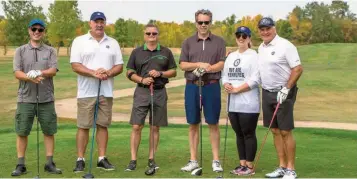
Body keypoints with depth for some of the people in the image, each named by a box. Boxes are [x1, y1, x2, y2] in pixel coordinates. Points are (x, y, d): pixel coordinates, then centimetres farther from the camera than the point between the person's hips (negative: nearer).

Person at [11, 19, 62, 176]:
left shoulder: (50, 51, 9)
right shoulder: (20, 51, 8)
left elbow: (53, 70, -5)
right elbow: (17, 73, -3)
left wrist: (40, 73, -24)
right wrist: (30, 77, -22)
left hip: (46, 98, 1)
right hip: (25, 98, 0)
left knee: (49, 131, 4)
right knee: (22, 132, 2)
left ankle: (50, 163, 12)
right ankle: (20, 165, 11)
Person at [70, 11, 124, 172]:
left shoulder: (113, 43, 12)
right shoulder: (79, 41, 2)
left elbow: (119, 66, 7)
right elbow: (75, 65, -7)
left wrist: (108, 73, -13)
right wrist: (94, 73, -20)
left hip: (106, 92, 3)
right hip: (86, 92, -3)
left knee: (103, 125, 7)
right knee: (83, 126, 0)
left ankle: (102, 158, 13)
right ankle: (80, 160, 7)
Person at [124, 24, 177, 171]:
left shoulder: (166, 52, 6)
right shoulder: (137, 52, 6)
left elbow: (173, 72, 8)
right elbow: (129, 73, 6)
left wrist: (160, 73, -11)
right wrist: (142, 79, -12)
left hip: (160, 92, 1)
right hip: (141, 92, -1)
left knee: (155, 127, 6)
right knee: (136, 127, -5)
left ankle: (151, 159, 15)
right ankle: (133, 160, 2)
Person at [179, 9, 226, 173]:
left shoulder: (219, 42, 6)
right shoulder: (188, 42, 9)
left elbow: (222, 64, -3)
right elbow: (183, 65, 2)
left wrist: (206, 69, -18)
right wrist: (199, 64, -12)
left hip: (212, 86, -1)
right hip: (192, 86, 2)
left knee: (213, 124, 2)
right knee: (193, 124, 5)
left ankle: (216, 160, 9)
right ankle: (193, 160, 13)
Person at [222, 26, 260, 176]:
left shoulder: (253, 55, -6)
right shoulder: (231, 56, 16)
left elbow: (255, 79, -14)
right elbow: (224, 75, 17)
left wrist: (236, 89, -15)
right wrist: (226, 85, -6)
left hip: (248, 103, -7)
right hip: (233, 103, 7)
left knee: (248, 134, -1)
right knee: (239, 134, 12)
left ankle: (249, 166, 7)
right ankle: (242, 164, 20)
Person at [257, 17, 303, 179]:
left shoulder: (285, 45, -11)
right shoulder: (261, 47, 12)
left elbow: (298, 69, -14)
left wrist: (286, 89, -18)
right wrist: (263, 90, 14)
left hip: (283, 93, -7)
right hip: (267, 93, 7)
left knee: (285, 132, -5)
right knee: (275, 131, 9)